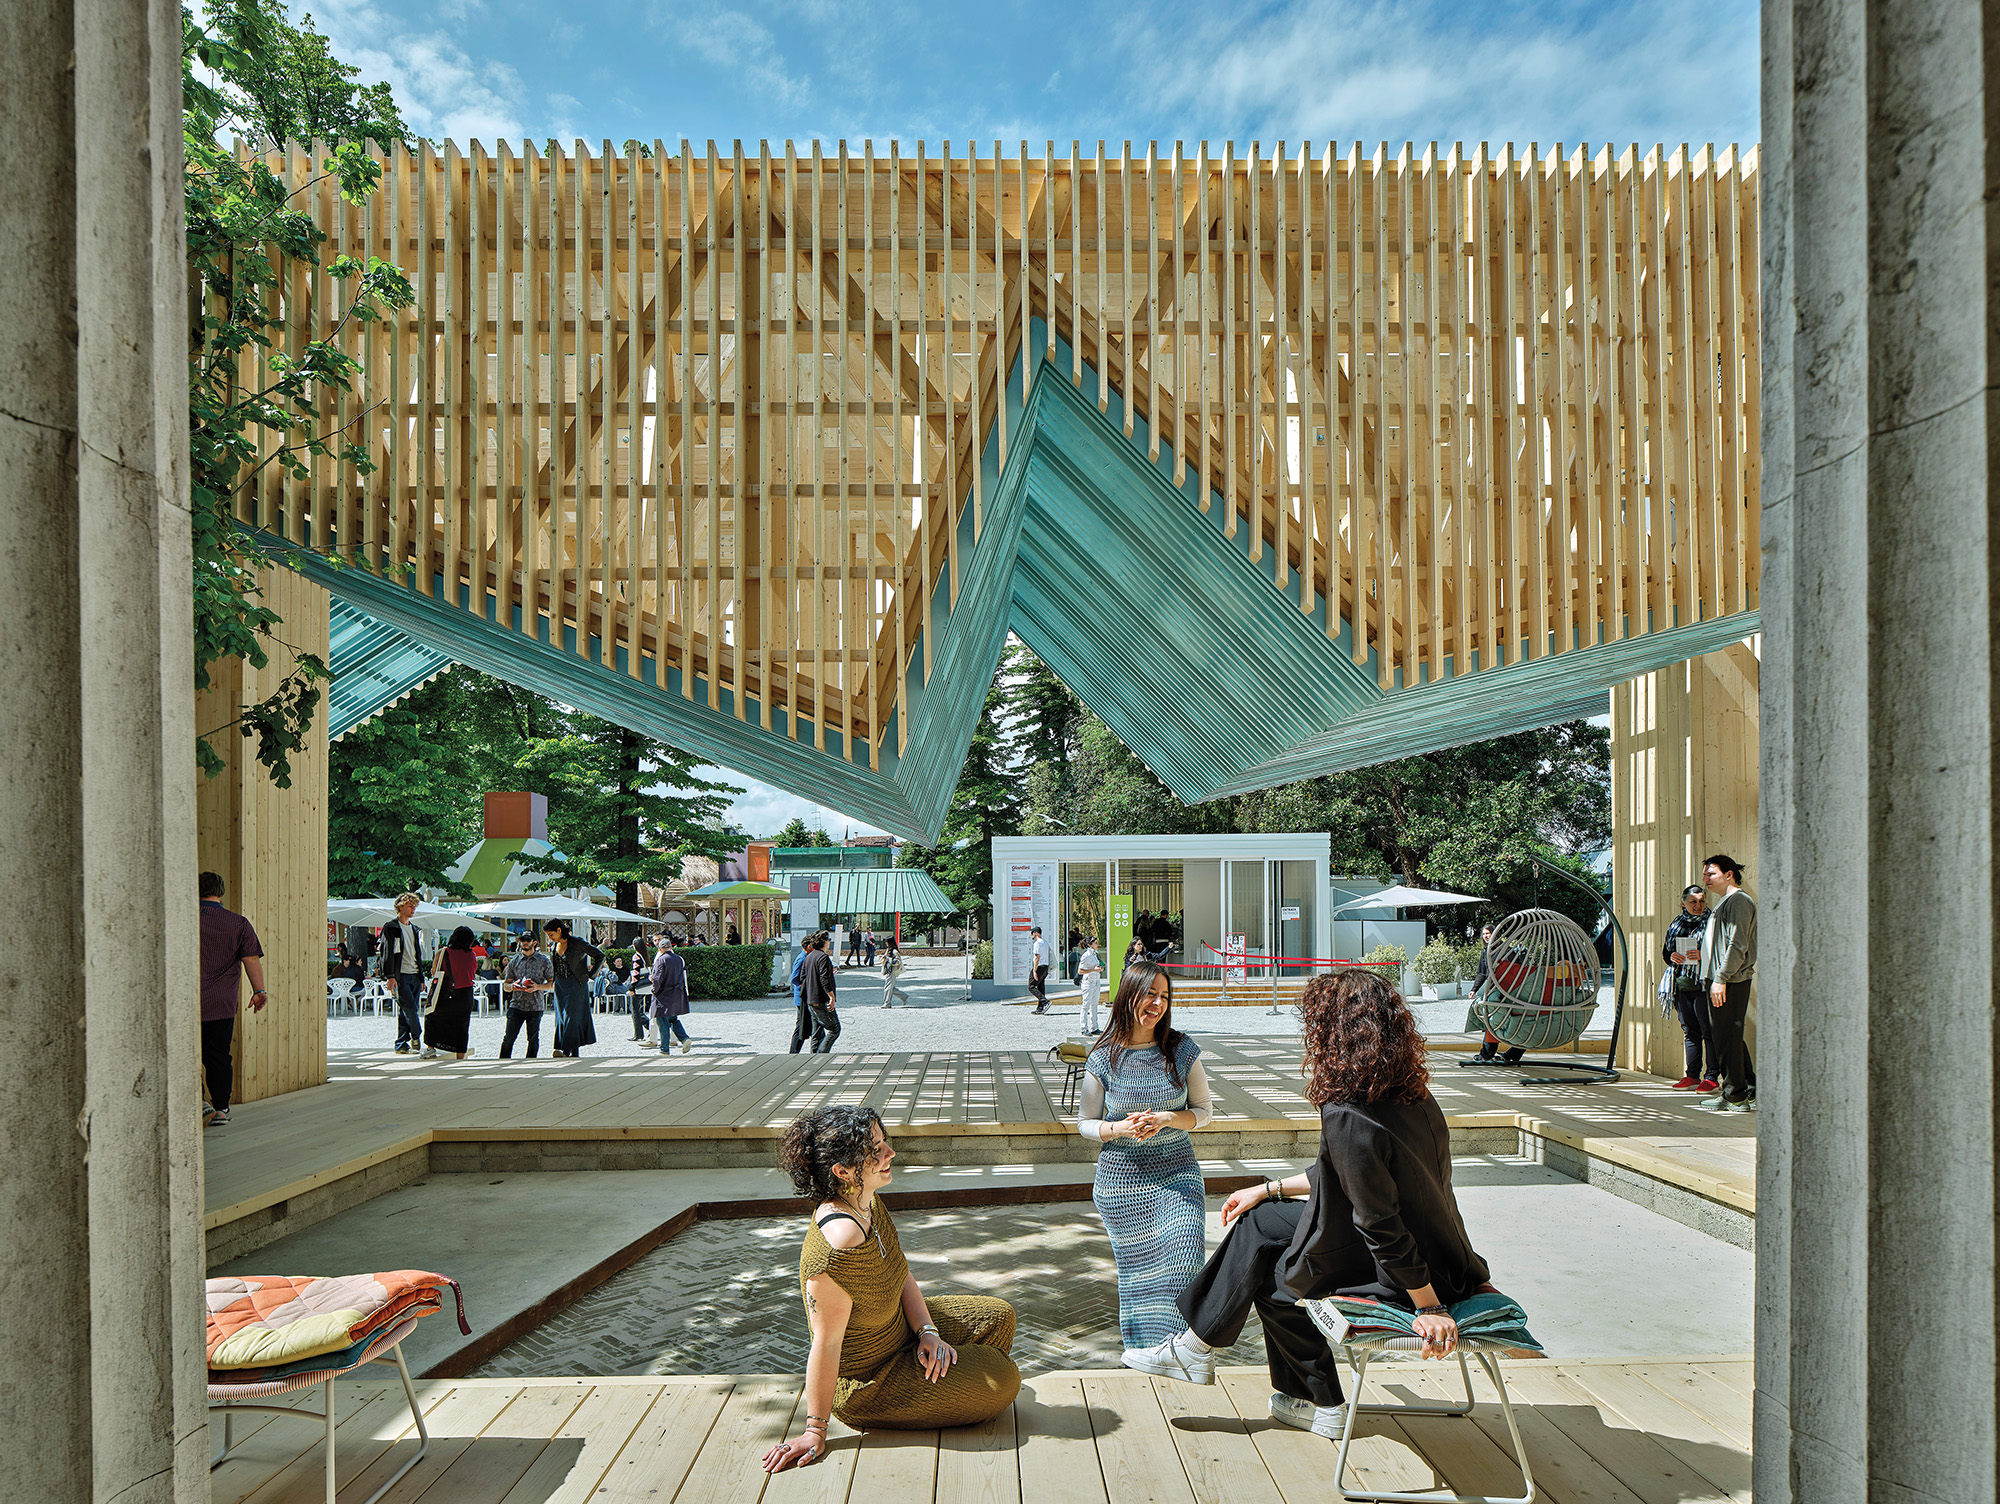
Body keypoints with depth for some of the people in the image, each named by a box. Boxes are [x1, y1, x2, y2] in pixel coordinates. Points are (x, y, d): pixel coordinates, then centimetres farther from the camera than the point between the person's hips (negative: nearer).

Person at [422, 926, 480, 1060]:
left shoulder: (443, 953, -9)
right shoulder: (471, 955, -2)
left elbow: (434, 972, 2)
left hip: (447, 995, -2)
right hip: (465, 996, 2)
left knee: (430, 1017, 23)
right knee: (462, 1027, 10)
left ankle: (430, 1048, 19)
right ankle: (460, 1058, 12)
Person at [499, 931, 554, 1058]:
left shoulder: (544, 961, 4)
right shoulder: (514, 962, 11)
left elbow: (552, 983, 5)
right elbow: (505, 985, 12)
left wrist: (538, 987, -12)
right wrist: (512, 986, -11)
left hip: (535, 1007, -1)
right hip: (516, 1005, 1)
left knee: (533, 1040, 7)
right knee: (508, 1038, -4)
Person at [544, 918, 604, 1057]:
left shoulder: (578, 942, -12)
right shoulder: (552, 944, 6)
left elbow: (600, 956, -8)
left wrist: (590, 974, -7)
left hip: (576, 984, -6)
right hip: (560, 985, 7)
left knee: (572, 1016, -13)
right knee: (561, 1017, 3)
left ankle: (566, 1051, -19)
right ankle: (575, 1054, 7)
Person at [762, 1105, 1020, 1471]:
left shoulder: (870, 1204, -9)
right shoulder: (839, 1243, -39)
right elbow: (826, 1344, -31)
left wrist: (927, 1332, -9)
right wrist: (815, 1431, -23)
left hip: (899, 1329, 9)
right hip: (863, 1385, -9)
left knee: (999, 1316, 14)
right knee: (1002, 1379, -8)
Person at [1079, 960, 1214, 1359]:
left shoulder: (1182, 1050, -4)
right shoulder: (1103, 1058, -6)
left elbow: (1204, 1111, 4)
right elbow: (1085, 1123, 3)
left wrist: (1166, 1120, -15)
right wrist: (1121, 1128, -16)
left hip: (1177, 1172, 0)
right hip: (1121, 1176, 0)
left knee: (1183, 1259, -11)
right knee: (1134, 1264, 9)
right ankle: (1140, 1342, 32)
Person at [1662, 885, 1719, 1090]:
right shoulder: (1676, 923, 14)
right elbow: (1665, 951, 19)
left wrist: (1703, 955, -21)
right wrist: (1671, 956, -2)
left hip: (1703, 985, -5)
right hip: (1682, 986, 6)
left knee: (1709, 1031, -4)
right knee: (1690, 1032, 11)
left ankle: (1712, 1077, 3)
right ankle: (1692, 1076, 17)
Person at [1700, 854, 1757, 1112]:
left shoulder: (1738, 901, -10)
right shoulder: (1724, 903, 21)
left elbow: (1737, 946, -18)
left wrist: (1721, 979, -21)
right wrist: (1701, 954, 16)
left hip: (1731, 981, -10)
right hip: (1722, 981, 10)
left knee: (1728, 1038, -7)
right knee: (1731, 1037, 13)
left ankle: (1735, 1096, -2)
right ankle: (1750, 1091, 18)